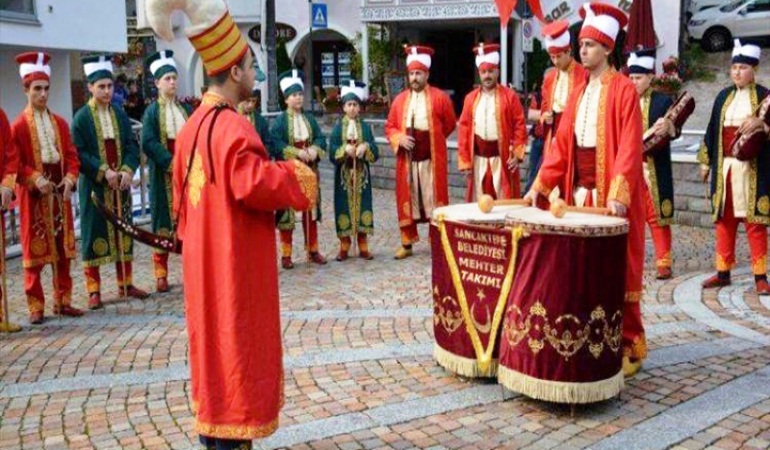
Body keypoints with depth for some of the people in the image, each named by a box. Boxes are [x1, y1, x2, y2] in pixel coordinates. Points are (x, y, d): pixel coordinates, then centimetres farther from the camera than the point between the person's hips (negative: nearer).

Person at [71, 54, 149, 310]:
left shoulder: (120, 114, 8)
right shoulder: (81, 118, -4)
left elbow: (132, 146, 6)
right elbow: (78, 153, -9)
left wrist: (127, 171, -11)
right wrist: (103, 171, -18)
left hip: (120, 184, 4)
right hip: (94, 186, -4)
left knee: (123, 232, 10)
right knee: (95, 234, 0)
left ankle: (125, 283, 21)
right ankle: (94, 290, 6)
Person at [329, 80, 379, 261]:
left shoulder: (365, 127, 4)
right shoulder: (338, 127, 1)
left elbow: (375, 153, 0)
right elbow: (332, 153, -5)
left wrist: (365, 147, -20)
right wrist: (345, 149, -22)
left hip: (361, 173, 1)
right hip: (344, 174, -1)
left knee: (362, 205, 3)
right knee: (345, 207, 1)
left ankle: (363, 247, 11)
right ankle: (344, 247, 10)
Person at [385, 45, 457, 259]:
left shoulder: (440, 98, -2)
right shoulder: (400, 99, 7)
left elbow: (450, 124, 9)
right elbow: (389, 127, 9)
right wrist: (399, 138, -11)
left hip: (432, 159, -3)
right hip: (407, 159, 3)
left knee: (435, 200, 2)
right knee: (406, 200, 6)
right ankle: (407, 244, 15)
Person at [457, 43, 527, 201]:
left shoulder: (509, 96, 0)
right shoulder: (471, 98, 7)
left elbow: (520, 125, -2)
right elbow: (464, 129, 5)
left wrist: (517, 154, -11)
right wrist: (465, 161, 0)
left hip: (502, 159, -2)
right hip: (478, 160, 3)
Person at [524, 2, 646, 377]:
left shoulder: (623, 89, -6)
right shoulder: (579, 91, 14)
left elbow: (630, 147, -15)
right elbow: (562, 143, 11)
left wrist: (618, 192, -25)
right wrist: (541, 184, 3)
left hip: (610, 195, -6)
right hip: (579, 191, 6)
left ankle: (627, 345, 10)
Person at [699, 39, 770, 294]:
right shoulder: (724, 96, 14)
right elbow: (713, 129, 16)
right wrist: (706, 161, 13)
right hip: (724, 167, 4)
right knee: (723, 218, 7)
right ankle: (723, 272, 15)